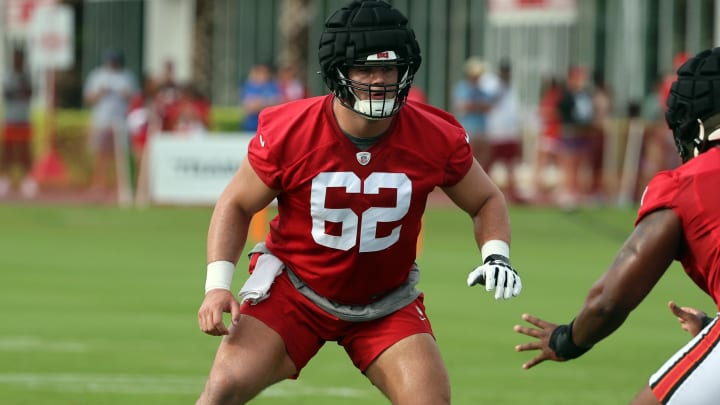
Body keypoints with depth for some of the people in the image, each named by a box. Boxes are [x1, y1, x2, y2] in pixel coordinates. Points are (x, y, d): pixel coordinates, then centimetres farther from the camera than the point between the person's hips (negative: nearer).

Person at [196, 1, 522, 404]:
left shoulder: (436, 139, -14)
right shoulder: (288, 132, -18)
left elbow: (486, 200, 4)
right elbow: (236, 205, -4)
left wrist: (497, 256, -16)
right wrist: (218, 284, -16)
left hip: (387, 305, 1)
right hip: (293, 291, -1)